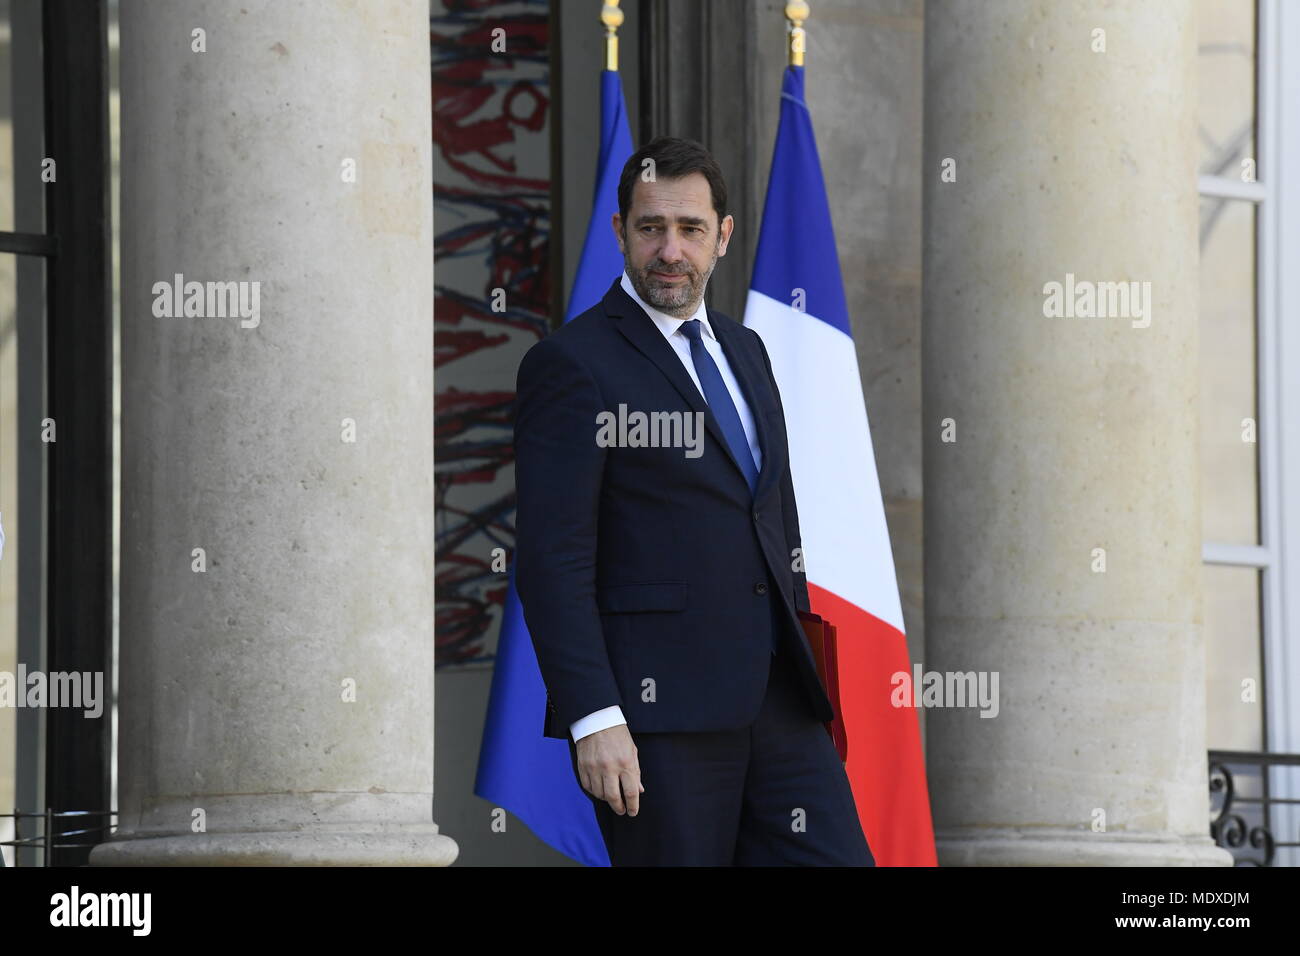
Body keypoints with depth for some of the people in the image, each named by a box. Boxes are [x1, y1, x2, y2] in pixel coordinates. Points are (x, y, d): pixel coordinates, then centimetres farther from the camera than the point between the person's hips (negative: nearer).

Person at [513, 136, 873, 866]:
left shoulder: (745, 352, 18)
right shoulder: (571, 365, -6)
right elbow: (552, 560, -12)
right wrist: (592, 720, -19)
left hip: (775, 696, 7)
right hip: (654, 709, -7)